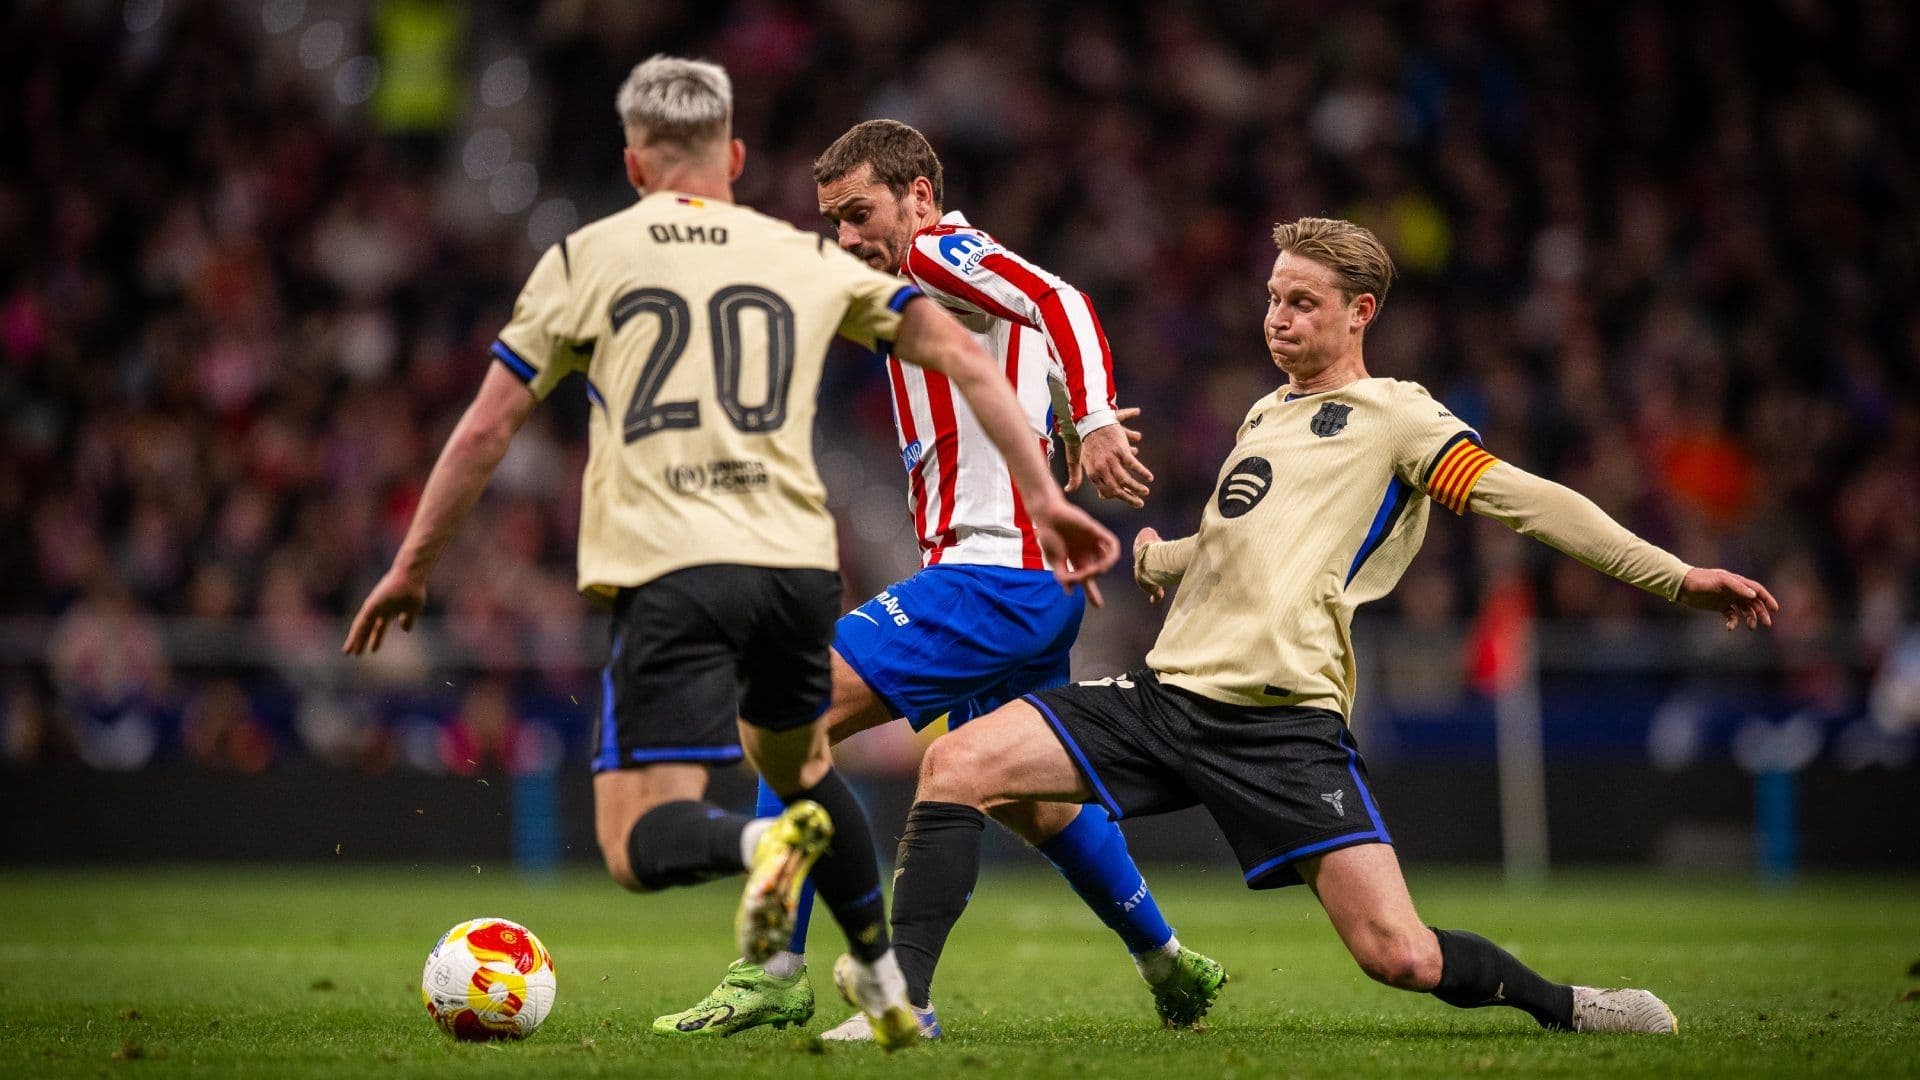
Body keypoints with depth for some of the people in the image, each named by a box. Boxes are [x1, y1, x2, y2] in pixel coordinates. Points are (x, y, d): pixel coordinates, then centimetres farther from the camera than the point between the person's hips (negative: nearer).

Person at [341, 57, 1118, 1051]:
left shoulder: (584, 257, 11)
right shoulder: (810, 260, 17)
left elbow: (486, 426, 10)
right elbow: (961, 357, 11)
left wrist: (413, 564, 19)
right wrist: (1043, 496, 13)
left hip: (670, 574, -3)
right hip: (800, 565, 4)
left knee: (638, 845, -3)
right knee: (795, 763, 31)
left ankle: (763, 840, -34)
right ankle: (884, 986, 24)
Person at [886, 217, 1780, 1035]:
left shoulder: (1394, 416, 3)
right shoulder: (1264, 414, 24)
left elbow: (1525, 501, -6)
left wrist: (1679, 578, -13)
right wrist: (1157, 560, 29)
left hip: (1285, 723, -6)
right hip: (1168, 690, 6)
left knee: (1399, 956, -17)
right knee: (956, 767, -11)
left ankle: (1559, 1007, 11)